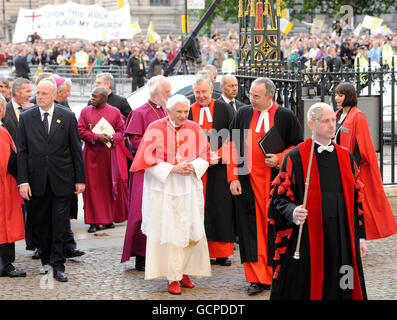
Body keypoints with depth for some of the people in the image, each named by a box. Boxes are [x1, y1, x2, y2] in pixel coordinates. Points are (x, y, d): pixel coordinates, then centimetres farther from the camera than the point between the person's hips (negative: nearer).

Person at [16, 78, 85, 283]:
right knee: (41, 224, 10)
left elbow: (76, 150, 3)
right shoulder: (26, 118, 2)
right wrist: (23, 181, -6)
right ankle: (45, 260, 25)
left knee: (59, 225, -1)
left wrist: (80, 179, 1)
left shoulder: (67, 117, 0)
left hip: (62, 180, -1)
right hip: (37, 181, 1)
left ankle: (58, 265, 5)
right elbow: (21, 152, 1)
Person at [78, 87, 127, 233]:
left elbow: (121, 132, 5)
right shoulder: (86, 111, 6)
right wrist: (97, 137, -14)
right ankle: (94, 221, -1)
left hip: (109, 153, 0)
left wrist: (111, 138, -16)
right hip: (91, 154, 0)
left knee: (110, 186, 3)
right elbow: (80, 131, 0)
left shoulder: (115, 112, 5)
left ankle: (109, 218, 15)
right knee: (93, 186, -3)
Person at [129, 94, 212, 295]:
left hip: (190, 188, 4)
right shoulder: (156, 129, -5)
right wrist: (173, 169, -17)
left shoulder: (194, 130, 6)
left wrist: (193, 167, -11)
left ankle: (185, 272, 17)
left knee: (191, 231, 3)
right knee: (168, 232, -3)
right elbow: (149, 158, -8)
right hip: (163, 189, -4)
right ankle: (173, 278, 3)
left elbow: (205, 155, 9)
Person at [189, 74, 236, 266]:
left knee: (221, 206, 0)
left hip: (219, 166, 0)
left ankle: (222, 253, 6)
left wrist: (219, 154, -11)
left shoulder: (224, 109, 6)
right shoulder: (188, 112, 9)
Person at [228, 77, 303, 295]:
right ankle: (257, 278, 6)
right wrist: (233, 177, 0)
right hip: (248, 180, 2)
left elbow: (298, 146, 4)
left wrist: (279, 159, -12)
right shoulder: (243, 114, 6)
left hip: (276, 178, -2)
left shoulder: (286, 116, 0)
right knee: (251, 228, 0)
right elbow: (233, 147, 7)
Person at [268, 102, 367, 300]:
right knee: (305, 288, -2)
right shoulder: (296, 157, -3)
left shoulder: (346, 157, 11)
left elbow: (356, 198, 15)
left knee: (339, 290, 5)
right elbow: (280, 197, -4)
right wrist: (293, 212, -26)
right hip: (307, 237, -4)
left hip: (341, 238, 4)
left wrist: (360, 236, 13)